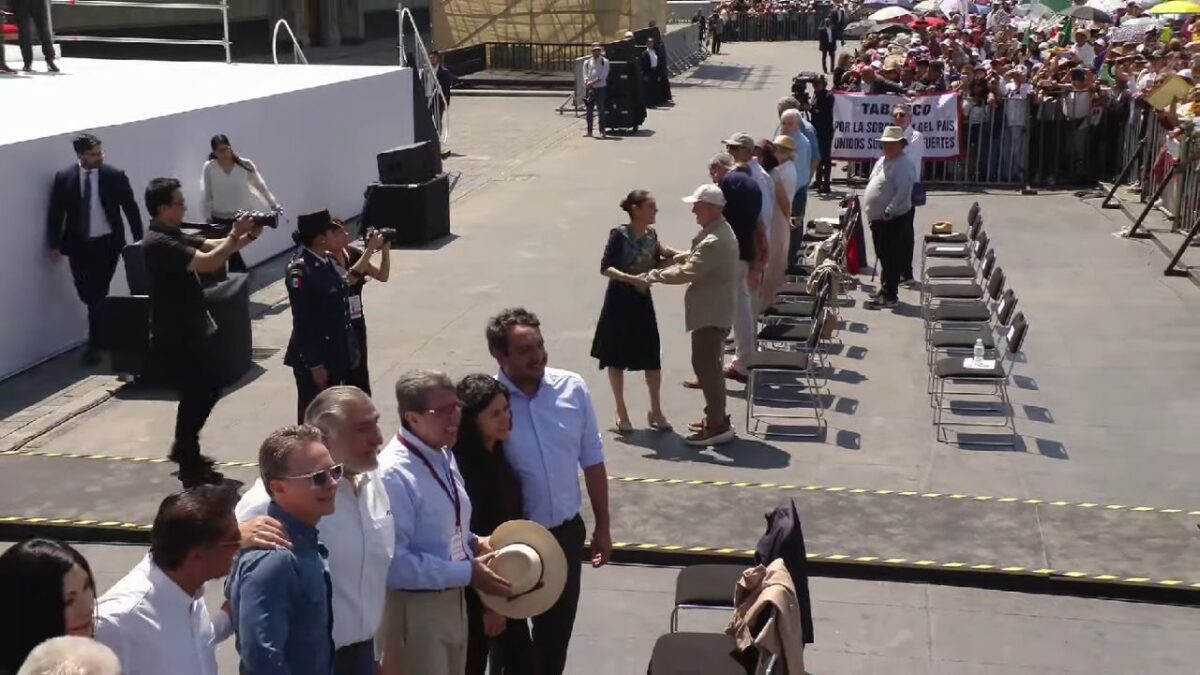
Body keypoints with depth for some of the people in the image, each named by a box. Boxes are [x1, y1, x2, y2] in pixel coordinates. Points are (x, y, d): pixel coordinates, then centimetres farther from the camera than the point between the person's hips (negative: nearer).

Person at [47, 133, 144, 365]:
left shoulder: (115, 176, -7)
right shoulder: (64, 178, -3)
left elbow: (131, 208, 0)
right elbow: (55, 213, 3)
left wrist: (138, 239, 0)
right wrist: (55, 245, 0)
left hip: (107, 243, -2)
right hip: (78, 244, 2)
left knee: (97, 293, -4)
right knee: (86, 293, 6)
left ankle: (95, 344, 7)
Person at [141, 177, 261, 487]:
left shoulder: (174, 236, 9)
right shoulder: (158, 243, -23)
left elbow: (214, 246, 9)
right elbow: (208, 263, -29)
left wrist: (249, 235, -8)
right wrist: (236, 234, -21)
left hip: (194, 330, 10)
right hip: (175, 337, -10)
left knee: (209, 391, 19)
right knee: (195, 397, 0)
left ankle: (183, 449, 37)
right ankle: (190, 469, 15)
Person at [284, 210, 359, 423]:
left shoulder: (327, 261, 5)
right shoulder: (299, 270, -21)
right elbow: (302, 321, -20)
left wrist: (351, 347, 16)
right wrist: (314, 364, -19)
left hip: (335, 354, 8)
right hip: (314, 357, -8)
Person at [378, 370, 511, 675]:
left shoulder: (445, 456, 4)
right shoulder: (394, 474, -26)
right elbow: (394, 563, -29)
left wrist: (473, 543, -1)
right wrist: (467, 573, -24)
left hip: (453, 600, 9)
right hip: (414, 609, -9)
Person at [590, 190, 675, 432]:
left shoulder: (651, 234, 2)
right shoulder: (619, 234, -15)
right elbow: (605, 268, -20)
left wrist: (675, 258, -2)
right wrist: (632, 279, -31)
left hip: (643, 301, 5)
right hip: (620, 301, -5)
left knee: (653, 357, 4)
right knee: (617, 358, 6)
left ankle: (655, 411, 18)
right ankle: (621, 412, 20)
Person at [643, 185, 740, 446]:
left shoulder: (715, 241, -24)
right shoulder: (718, 231, 11)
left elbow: (688, 272, -26)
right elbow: (697, 261, 23)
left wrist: (655, 276, -15)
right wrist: (683, 257, 7)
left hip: (711, 313, -11)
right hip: (713, 310, 11)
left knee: (705, 366, -7)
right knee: (710, 365, 18)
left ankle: (717, 425, -2)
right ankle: (716, 418, 29)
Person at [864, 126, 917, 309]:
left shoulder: (904, 165, -16)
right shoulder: (881, 161, 15)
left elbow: (902, 192, -24)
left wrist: (887, 213, -23)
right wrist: (872, 212, 16)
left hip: (893, 219, -9)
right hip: (877, 218, 9)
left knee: (891, 257, -5)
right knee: (883, 256, 18)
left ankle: (889, 296, -2)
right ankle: (885, 289, 30)